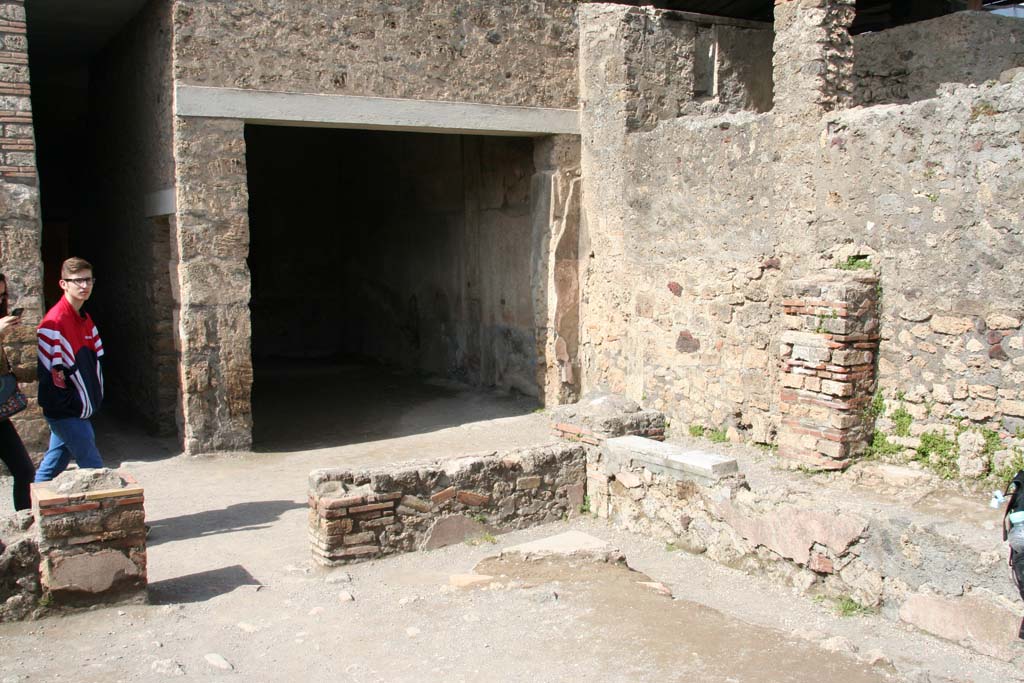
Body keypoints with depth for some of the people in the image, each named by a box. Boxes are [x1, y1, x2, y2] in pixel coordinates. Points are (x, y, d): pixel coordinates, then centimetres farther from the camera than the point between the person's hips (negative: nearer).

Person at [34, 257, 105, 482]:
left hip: (81, 410, 8)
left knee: (53, 465, 16)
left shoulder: (85, 320, 11)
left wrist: (95, 395, 9)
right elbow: (48, 371, -19)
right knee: (95, 471, -6)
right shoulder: (54, 321, -17)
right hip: (66, 412, -8)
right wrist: (69, 404, -16)